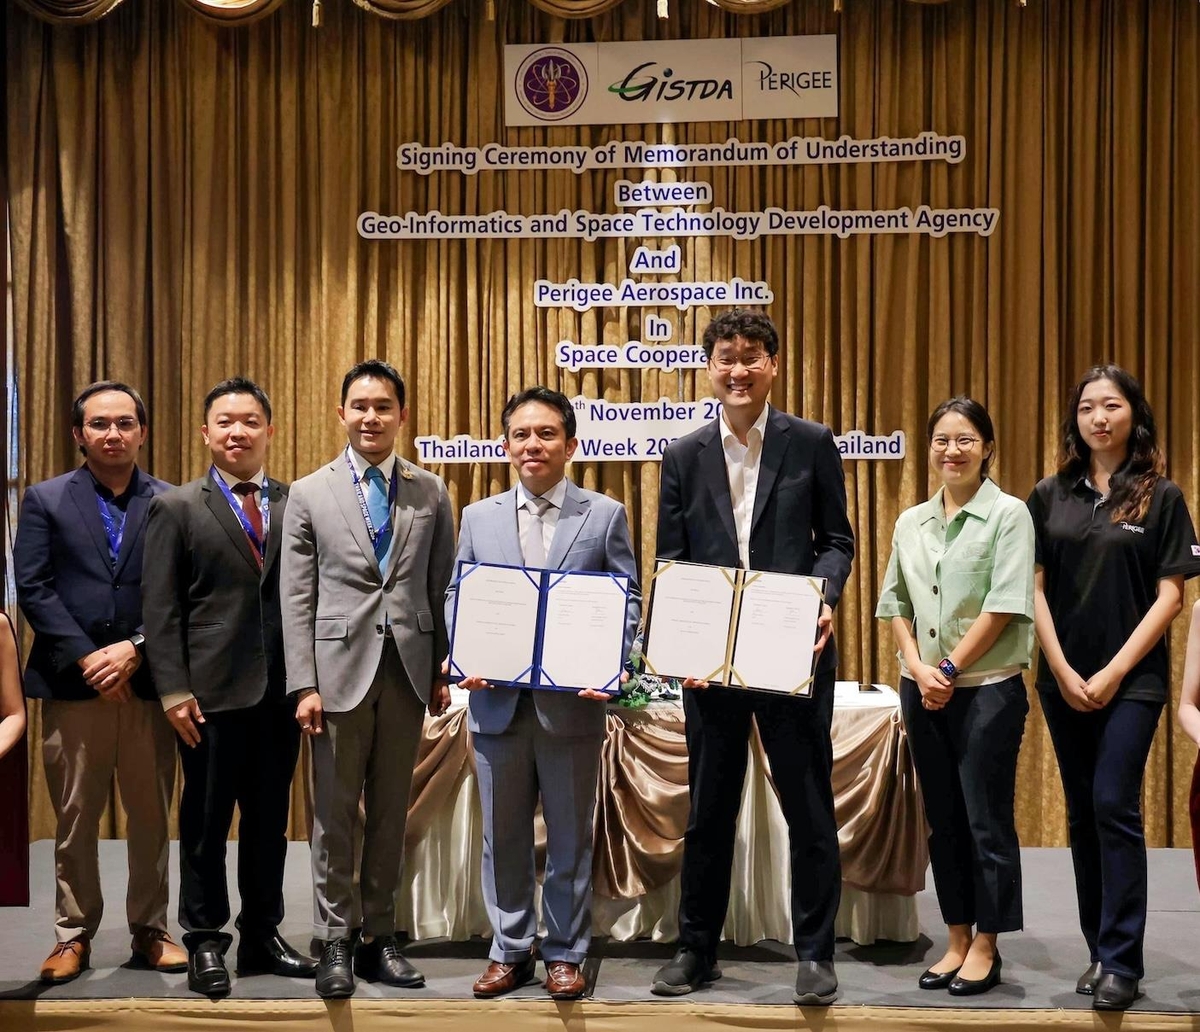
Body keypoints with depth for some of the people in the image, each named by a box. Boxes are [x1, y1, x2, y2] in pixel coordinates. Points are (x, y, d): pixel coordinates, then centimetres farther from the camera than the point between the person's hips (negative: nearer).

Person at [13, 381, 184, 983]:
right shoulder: (46, 500, 6)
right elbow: (32, 588, -2)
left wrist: (135, 649, -12)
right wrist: (87, 658, -11)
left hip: (148, 681, 1)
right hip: (71, 682, 0)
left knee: (152, 815, 8)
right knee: (74, 819, 6)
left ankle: (149, 930, 20)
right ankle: (73, 934, 18)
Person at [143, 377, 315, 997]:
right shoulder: (176, 508, 2)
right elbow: (162, 609, -2)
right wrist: (174, 691, -10)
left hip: (280, 691, 3)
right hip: (211, 692, -3)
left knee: (269, 821, 12)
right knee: (206, 823, 6)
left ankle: (262, 935, 25)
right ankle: (205, 943, 18)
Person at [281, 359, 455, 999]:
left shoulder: (430, 494, 7)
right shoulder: (309, 494, 3)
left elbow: (442, 589, 9)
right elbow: (297, 599, -1)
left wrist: (444, 670, 3)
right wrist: (304, 685, -7)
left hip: (408, 671, 2)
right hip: (340, 669, -2)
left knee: (391, 813, 10)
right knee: (334, 815, 5)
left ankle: (379, 937, 21)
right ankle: (335, 941, 17)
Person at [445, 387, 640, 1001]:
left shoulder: (605, 515, 2)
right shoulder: (478, 518, 9)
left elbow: (627, 604, 0)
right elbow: (456, 600, 9)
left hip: (573, 703, -2)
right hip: (497, 701, 2)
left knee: (570, 835, 8)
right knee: (503, 836, 10)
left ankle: (565, 954, 22)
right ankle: (510, 951, 24)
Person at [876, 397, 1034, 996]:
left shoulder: (1008, 515, -4)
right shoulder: (910, 523, 10)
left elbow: (1005, 605, -11)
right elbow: (895, 603, 11)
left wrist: (950, 667, -13)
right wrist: (917, 667, -4)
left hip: (988, 688, -5)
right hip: (923, 690, 5)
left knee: (987, 819, 0)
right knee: (943, 819, 10)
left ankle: (985, 947, 12)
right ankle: (957, 941, 20)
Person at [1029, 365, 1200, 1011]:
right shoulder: (1050, 496, 6)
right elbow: (1035, 588, 4)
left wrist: (1115, 672, -11)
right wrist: (1062, 670, -5)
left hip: (1132, 679, -3)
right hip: (1063, 680, 3)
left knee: (1115, 808, -9)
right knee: (1083, 815, 8)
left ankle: (1122, 964, -2)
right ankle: (1100, 950, 18)